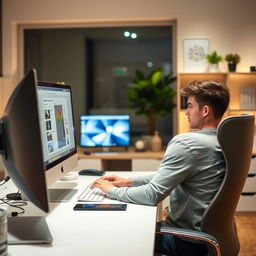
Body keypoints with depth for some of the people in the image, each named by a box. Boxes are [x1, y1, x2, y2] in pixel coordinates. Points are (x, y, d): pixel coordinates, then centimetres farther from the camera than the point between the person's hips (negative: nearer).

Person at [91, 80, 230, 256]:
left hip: (189, 241, -8)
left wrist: (113, 191, -10)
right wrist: (129, 182, 8)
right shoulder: (223, 141, 4)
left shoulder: (187, 143, -25)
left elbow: (153, 195, -25)